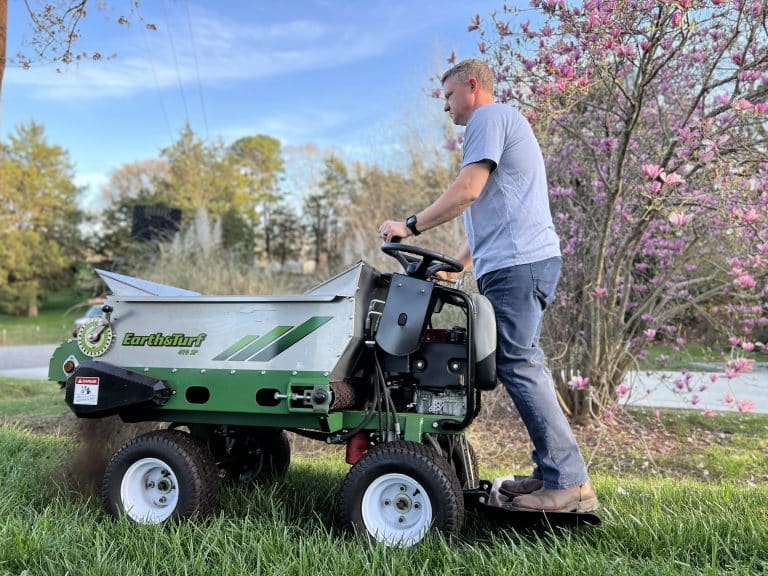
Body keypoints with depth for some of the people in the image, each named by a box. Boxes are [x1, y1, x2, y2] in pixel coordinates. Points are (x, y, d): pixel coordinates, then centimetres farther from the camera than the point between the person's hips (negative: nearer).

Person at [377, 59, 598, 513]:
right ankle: (553, 472, 11)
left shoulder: (489, 117, -1)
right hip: (528, 261, 10)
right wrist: (454, 266, 28)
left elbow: (467, 191, -14)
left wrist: (410, 226, -6)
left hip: (517, 262, -10)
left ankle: (569, 482, -10)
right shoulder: (504, 123, 31)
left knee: (519, 366, -12)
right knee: (522, 365, 8)